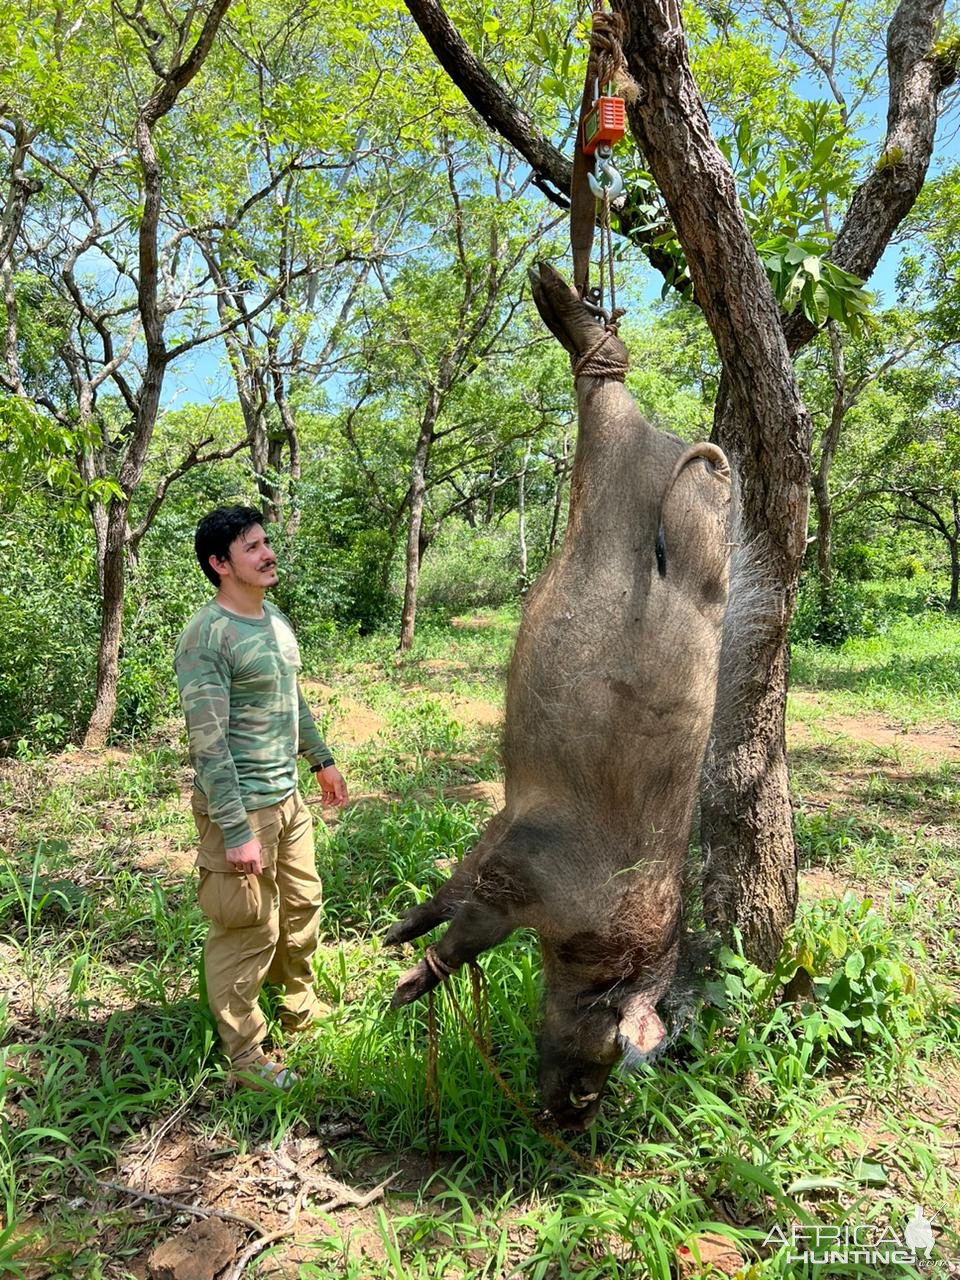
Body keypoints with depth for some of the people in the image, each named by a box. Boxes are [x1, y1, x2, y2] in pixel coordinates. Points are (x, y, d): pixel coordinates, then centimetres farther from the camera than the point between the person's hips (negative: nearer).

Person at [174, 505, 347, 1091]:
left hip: (287, 796, 9)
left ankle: (300, 1005, 44)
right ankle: (244, 1055, 23)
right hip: (240, 805, -8)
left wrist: (322, 758, 23)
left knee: (302, 904, 21)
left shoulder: (275, 618, 7)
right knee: (248, 931, 4)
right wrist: (237, 832, -23)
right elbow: (209, 743, -23)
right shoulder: (207, 636, -20)